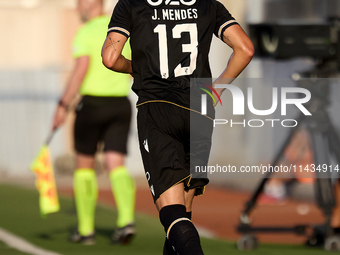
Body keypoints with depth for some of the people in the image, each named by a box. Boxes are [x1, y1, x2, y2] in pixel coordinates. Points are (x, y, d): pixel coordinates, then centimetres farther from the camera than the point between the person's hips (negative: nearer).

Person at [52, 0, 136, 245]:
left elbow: (81, 68, -21)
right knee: (116, 165, 0)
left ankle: (86, 229, 13)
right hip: (121, 104, 4)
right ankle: (127, 219, -23)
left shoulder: (86, 32, -10)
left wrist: (63, 105, -20)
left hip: (92, 105, -4)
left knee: (85, 165, 10)